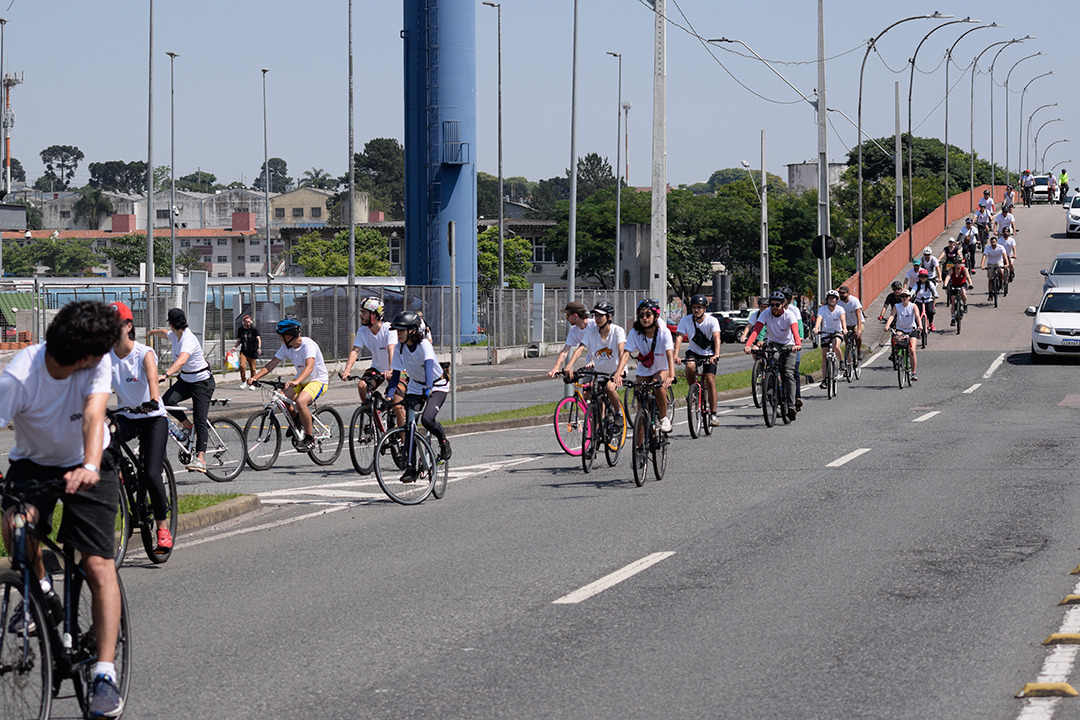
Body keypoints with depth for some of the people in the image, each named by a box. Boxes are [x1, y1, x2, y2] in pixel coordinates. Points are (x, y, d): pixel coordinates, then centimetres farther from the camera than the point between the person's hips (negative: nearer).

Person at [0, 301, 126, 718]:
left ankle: (104, 675, -13)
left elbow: (93, 415, -34)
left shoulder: (98, 365, -23)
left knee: (99, 565, -12)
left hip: (87, 467, 1)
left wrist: (90, 468, -53)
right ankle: (41, 591, -3)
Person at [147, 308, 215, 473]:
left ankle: (200, 459, -19)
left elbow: (181, 360, -43)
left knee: (200, 422, -14)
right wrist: (152, 332, 51)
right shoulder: (175, 336, 2)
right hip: (185, 380, 8)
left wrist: (164, 375, -55)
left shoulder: (188, 339, -26)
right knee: (168, 400, -19)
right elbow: (164, 332, 29)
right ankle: (188, 427, 3)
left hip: (202, 382, -8)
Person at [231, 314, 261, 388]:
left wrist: (259, 348, -25)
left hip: (252, 352, -2)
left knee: (252, 368, 0)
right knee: (242, 365, -17)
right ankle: (243, 382, -3)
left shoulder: (254, 329, -1)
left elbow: (258, 338, -9)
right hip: (243, 351, 2)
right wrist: (235, 346, -1)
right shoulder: (241, 330, 9)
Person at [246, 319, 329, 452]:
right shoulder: (286, 346, -5)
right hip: (301, 380, 7)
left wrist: (296, 381, -58)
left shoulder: (308, 345, -26)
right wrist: (255, 377, -22)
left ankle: (310, 439, -19)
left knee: (301, 402, -34)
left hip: (318, 381, -7)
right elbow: (272, 364, -7)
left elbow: (309, 366, -41)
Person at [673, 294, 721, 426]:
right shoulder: (686, 320, -13)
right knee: (690, 366, -32)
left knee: (710, 381, -15)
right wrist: (675, 355, -41)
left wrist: (716, 355, -49)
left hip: (709, 354, -1)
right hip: (693, 352, 1)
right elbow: (679, 337, -24)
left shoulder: (712, 321, -18)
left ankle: (713, 414, -7)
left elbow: (717, 337, -31)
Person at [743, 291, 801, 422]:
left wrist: (798, 344, -55)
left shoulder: (789, 315, -18)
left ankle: (791, 406, -26)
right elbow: (756, 330, -27)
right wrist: (748, 345, -45)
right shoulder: (765, 314, -13)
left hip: (788, 346, -2)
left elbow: (795, 331, -34)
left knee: (788, 374, -19)